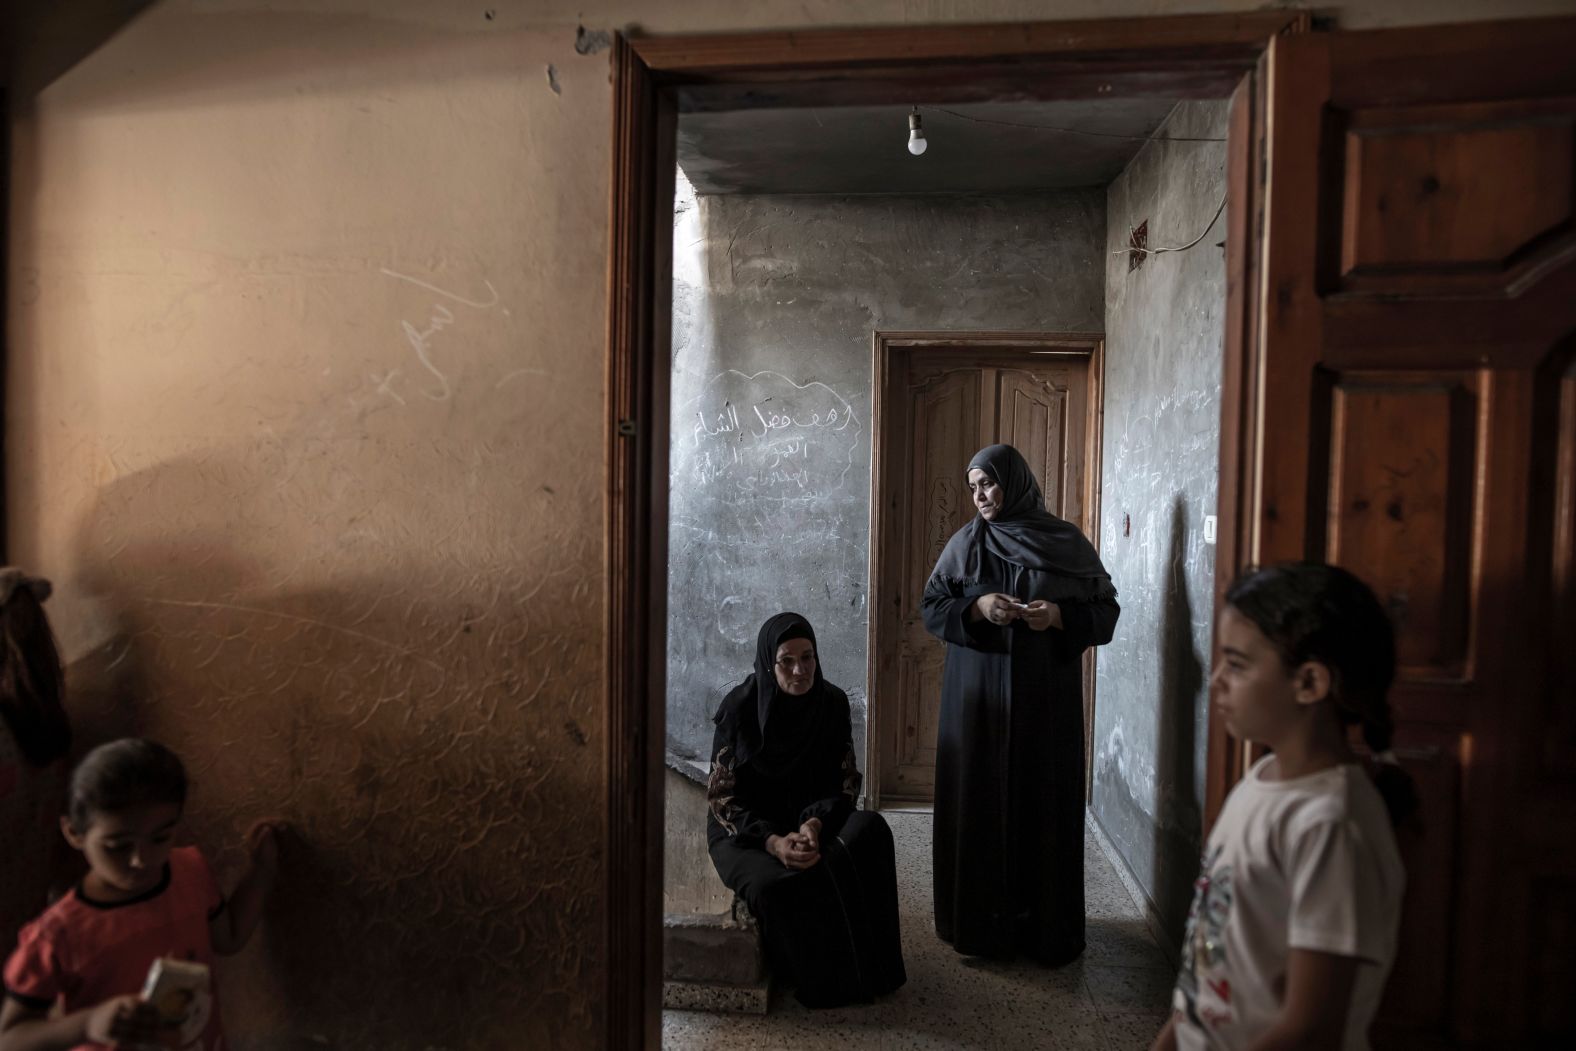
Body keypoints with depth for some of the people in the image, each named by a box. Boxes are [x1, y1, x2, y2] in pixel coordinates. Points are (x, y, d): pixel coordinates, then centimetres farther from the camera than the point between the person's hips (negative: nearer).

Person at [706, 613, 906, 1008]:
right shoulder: (740, 707, -13)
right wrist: (772, 841, -29)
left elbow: (846, 781, -3)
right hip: (746, 832, -3)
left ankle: (863, 967, -15)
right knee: (778, 885, -38)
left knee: (871, 830, -30)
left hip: (813, 823, 3)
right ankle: (815, 979, -9)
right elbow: (720, 795, -12)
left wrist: (816, 823, -25)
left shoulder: (833, 703, -4)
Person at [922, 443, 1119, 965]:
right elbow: (930, 607, 5)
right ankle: (980, 921, 17)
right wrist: (976, 609, -14)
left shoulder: (1067, 542, 1)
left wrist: (1060, 615, -16)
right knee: (979, 799, 3)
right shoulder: (964, 543, 4)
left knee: (1044, 802, 3)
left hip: (1046, 700, -1)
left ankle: (1046, 926, 19)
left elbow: (1106, 609, 3)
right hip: (977, 697, 1)